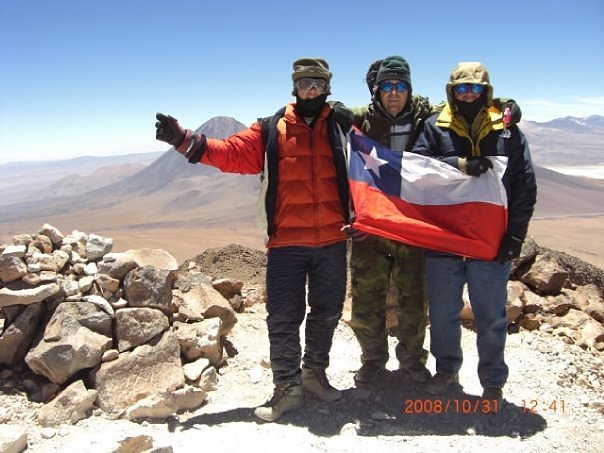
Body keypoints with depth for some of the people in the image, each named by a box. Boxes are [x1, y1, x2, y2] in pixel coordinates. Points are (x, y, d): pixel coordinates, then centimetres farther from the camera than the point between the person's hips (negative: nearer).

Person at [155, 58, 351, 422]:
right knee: (283, 317, 1)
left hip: (332, 241, 2)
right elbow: (231, 153, -4)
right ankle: (288, 388, 17)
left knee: (327, 312, 14)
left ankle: (315, 372, 35)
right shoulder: (272, 130, 4)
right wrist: (185, 141, -14)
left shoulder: (343, 127, 5)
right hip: (286, 242, -1)